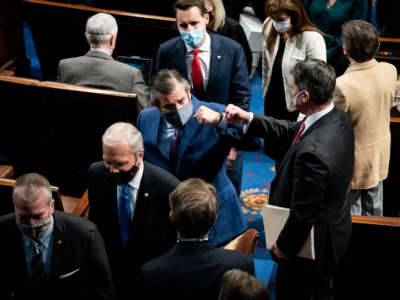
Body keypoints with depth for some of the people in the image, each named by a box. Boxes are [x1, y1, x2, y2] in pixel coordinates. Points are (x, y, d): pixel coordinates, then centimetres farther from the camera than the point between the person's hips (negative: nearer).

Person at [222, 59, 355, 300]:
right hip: (334, 229, 8)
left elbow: (303, 213, -31)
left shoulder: (313, 152, -40)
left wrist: (284, 245, -14)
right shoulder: (337, 119, -10)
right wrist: (248, 118, 1)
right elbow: (291, 133, 7)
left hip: (312, 243, -8)